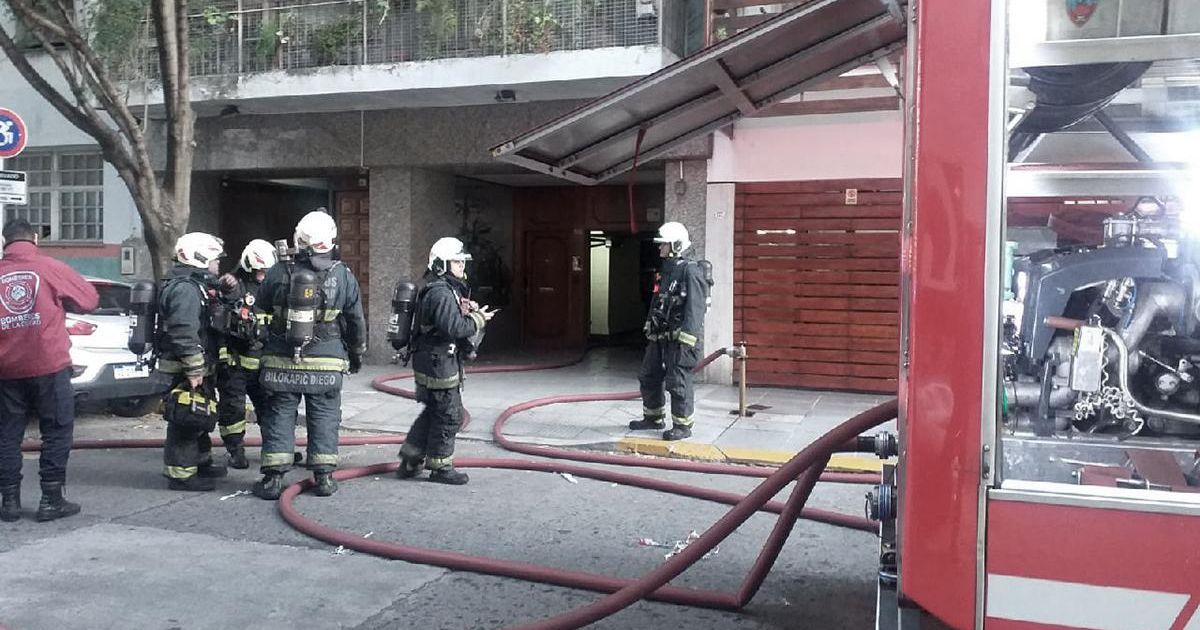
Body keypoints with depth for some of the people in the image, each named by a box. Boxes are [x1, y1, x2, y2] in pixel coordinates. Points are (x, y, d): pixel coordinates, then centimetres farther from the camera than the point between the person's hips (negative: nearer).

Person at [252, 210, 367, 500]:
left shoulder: (279, 273, -7)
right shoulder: (343, 276, -5)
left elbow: (262, 305, 11)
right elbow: (356, 321, 4)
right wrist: (357, 354, 17)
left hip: (282, 361, 0)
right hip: (327, 362, 0)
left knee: (279, 417, 8)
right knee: (324, 418, 10)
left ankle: (273, 477, 9)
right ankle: (324, 476, 12)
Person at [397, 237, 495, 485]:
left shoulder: (449, 289, 15)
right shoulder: (441, 292, -20)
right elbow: (454, 327, -28)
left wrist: (469, 312, 2)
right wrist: (478, 319, -15)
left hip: (432, 363, 11)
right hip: (438, 364, -11)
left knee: (433, 412, 19)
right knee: (449, 416, 0)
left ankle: (410, 462, 26)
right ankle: (440, 467, 12)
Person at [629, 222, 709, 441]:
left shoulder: (690, 271, -14)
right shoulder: (665, 271, 15)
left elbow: (695, 308, -20)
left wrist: (686, 339, -24)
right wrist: (649, 329, 22)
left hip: (680, 338, -10)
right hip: (660, 336, 10)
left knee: (678, 382, -5)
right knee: (648, 377, 16)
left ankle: (683, 425, 6)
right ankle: (653, 417, 30)